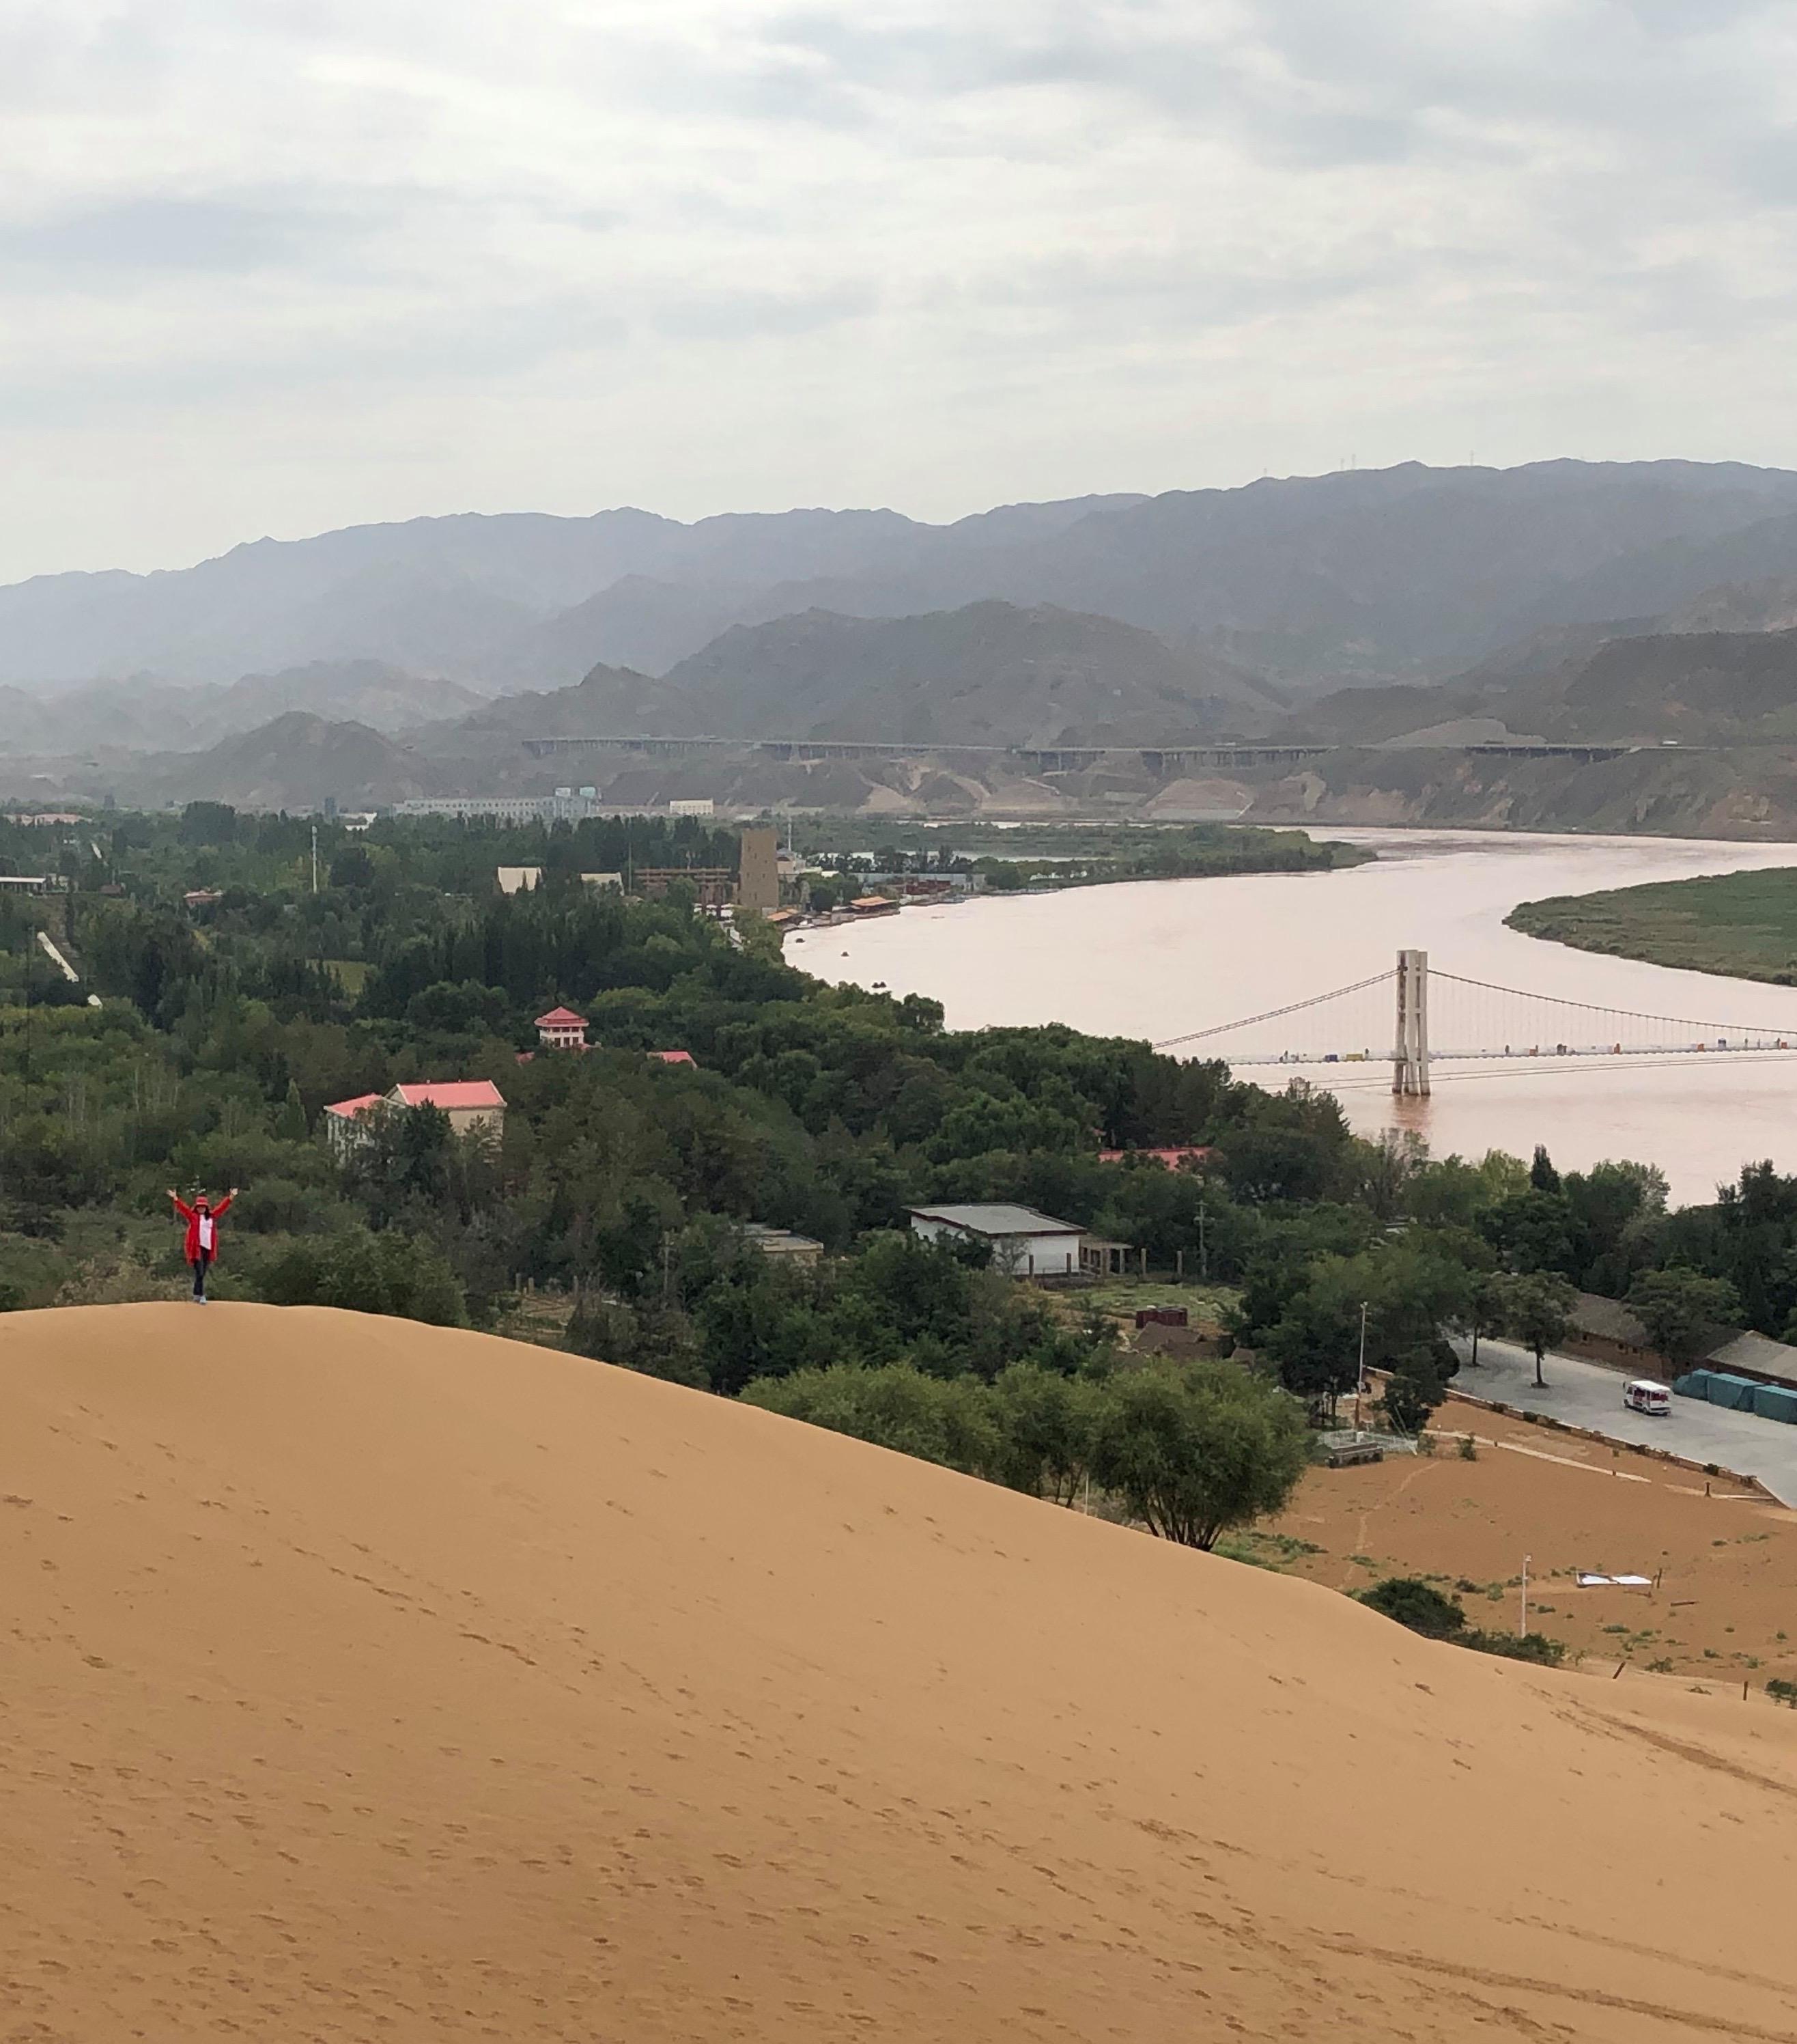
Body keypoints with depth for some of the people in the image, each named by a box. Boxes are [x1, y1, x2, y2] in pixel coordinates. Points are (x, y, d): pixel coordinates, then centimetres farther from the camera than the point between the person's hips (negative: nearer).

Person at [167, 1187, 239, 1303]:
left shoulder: (212, 1216, 12)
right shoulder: (192, 1216, 1)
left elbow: (222, 1207, 16)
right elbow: (183, 1208, -9)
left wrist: (231, 1197, 16)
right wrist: (175, 1198, -22)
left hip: (208, 1248, 5)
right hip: (197, 1248, -5)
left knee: (203, 1273, 10)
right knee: (199, 1273, -11)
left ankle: (196, 1295, 19)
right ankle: (201, 1296, -11)